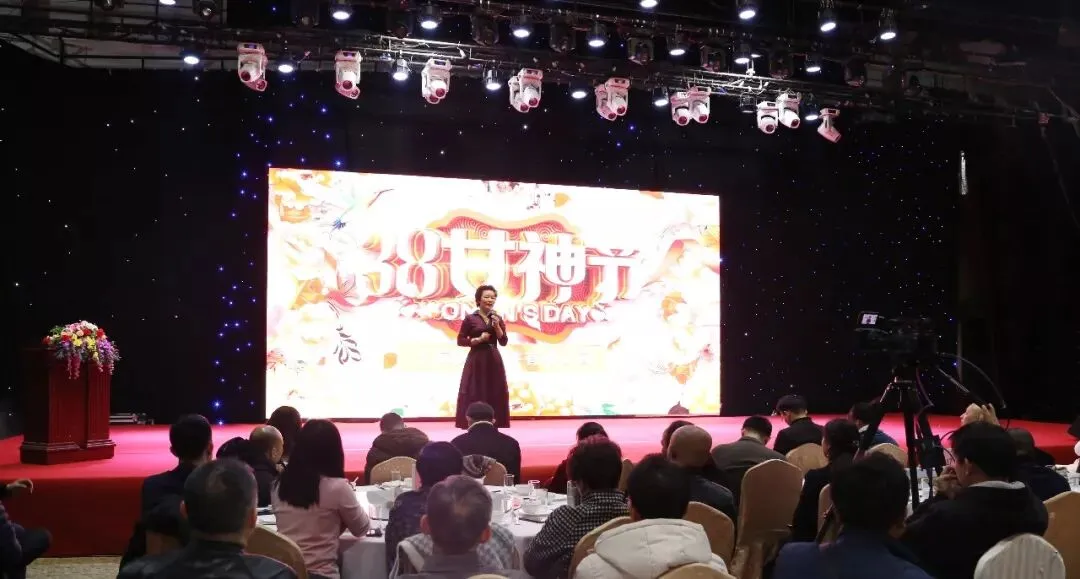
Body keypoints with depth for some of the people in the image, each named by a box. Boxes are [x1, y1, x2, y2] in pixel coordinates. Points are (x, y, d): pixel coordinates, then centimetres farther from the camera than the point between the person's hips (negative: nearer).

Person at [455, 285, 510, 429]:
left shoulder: (498, 318, 8)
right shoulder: (470, 318, -3)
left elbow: (503, 342, 2)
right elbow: (460, 340, -3)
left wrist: (497, 326, -11)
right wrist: (478, 339, -13)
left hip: (494, 360, 4)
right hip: (476, 361, -4)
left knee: (495, 393, 3)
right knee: (474, 394, -5)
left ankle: (492, 424, 11)